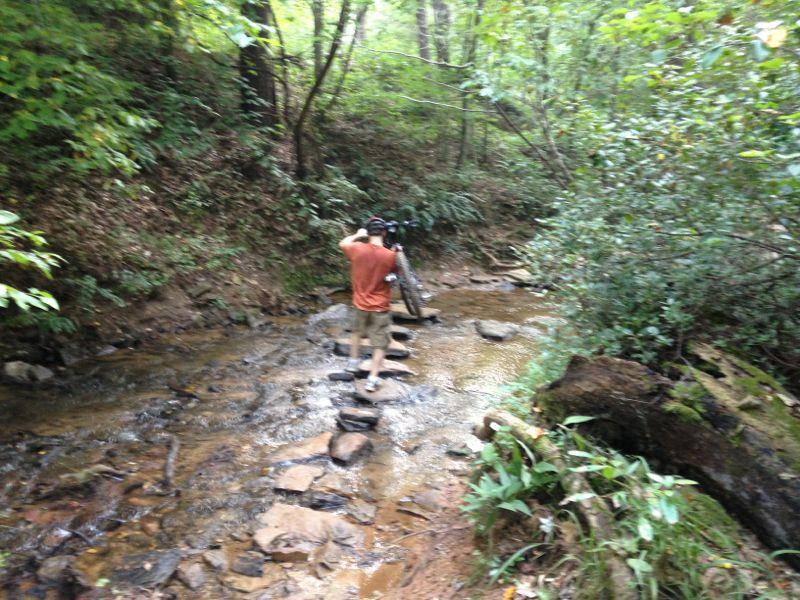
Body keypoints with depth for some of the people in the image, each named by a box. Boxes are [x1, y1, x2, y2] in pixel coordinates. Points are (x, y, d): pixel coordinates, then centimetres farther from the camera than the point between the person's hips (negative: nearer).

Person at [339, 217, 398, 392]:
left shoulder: (357, 249, -11)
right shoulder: (390, 255, -18)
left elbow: (342, 243, 11)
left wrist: (358, 235, 20)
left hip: (361, 304, 3)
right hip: (380, 307, -3)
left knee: (357, 332, 29)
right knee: (380, 345, 5)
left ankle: (353, 362, 41)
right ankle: (372, 379, 3)